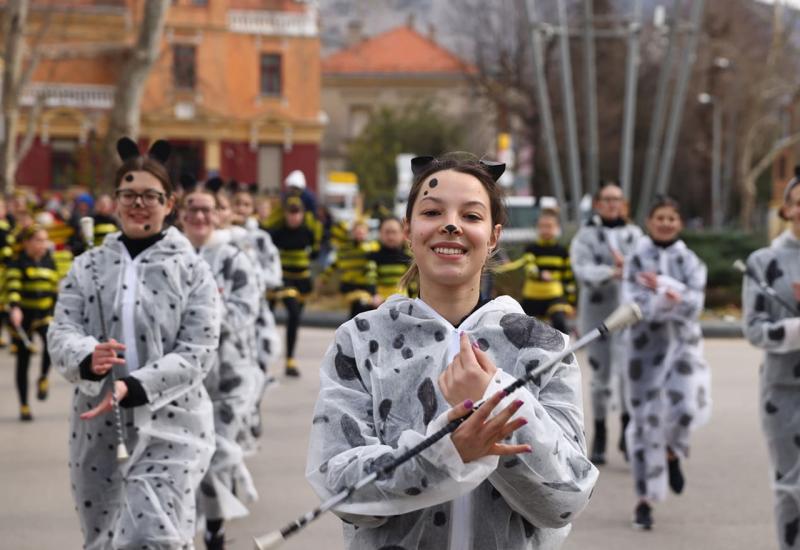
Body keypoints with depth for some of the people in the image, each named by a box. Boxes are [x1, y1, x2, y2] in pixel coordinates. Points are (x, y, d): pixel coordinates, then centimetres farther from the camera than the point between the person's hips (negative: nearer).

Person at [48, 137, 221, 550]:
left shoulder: (192, 271, -1)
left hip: (170, 427, -4)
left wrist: (132, 388, -23)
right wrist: (89, 358, -27)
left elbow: (198, 353, -9)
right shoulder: (88, 267, 8)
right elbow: (61, 333, -3)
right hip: (97, 427, 4)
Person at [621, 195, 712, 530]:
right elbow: (634, 304, -11)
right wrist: (668, 299, -26)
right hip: (646, 346, -1)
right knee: (645, 420, 1)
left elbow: (694, 304, -9)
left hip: (683, 343, 1)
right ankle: (644, 499, 11)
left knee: (685, 408, -19)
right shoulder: (636, 260, 1)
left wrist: (662, 288, -21)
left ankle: (673, 454, 17)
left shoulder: (690, 262, 5)